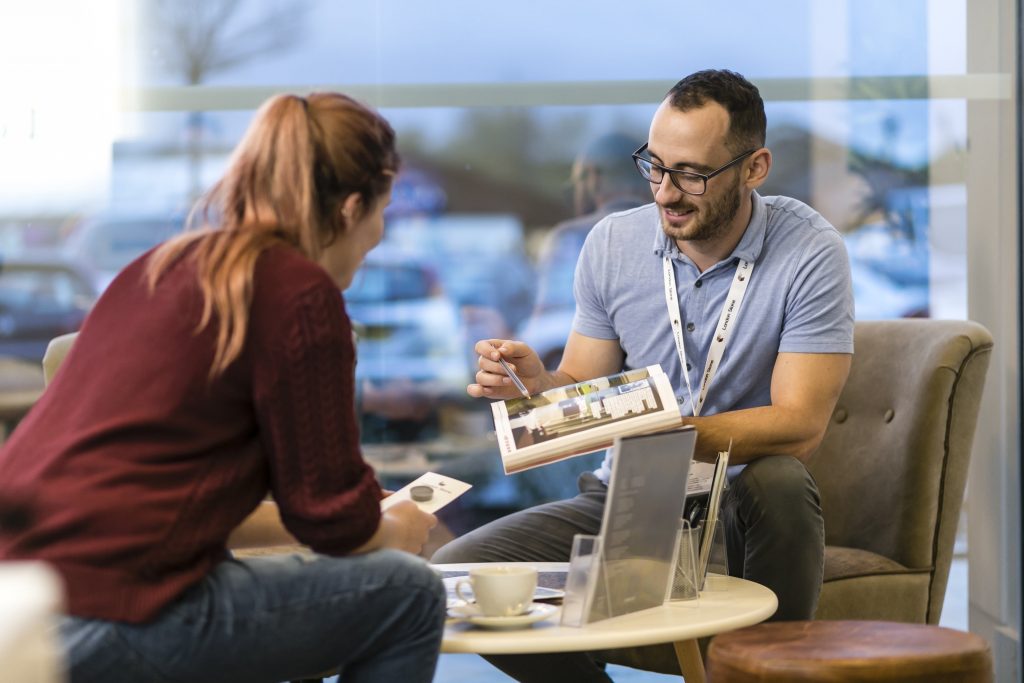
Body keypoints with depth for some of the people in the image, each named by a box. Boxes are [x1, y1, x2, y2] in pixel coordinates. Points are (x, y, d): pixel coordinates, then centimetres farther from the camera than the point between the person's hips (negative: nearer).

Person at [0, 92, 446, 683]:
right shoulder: (299, 291, -7)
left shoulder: (161, 266, 18)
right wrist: (397, 531, 20)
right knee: (409, 594, 3)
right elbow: (332, 517, -4)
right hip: (107, 625, -9)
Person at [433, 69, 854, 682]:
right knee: (451, 576, -15)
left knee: (780, 483, -38)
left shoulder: (808, 252, -13)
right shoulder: (613, 244, 0)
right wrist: (536, 384, -19)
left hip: (739, 503, -3)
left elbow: (798, 426, -19)